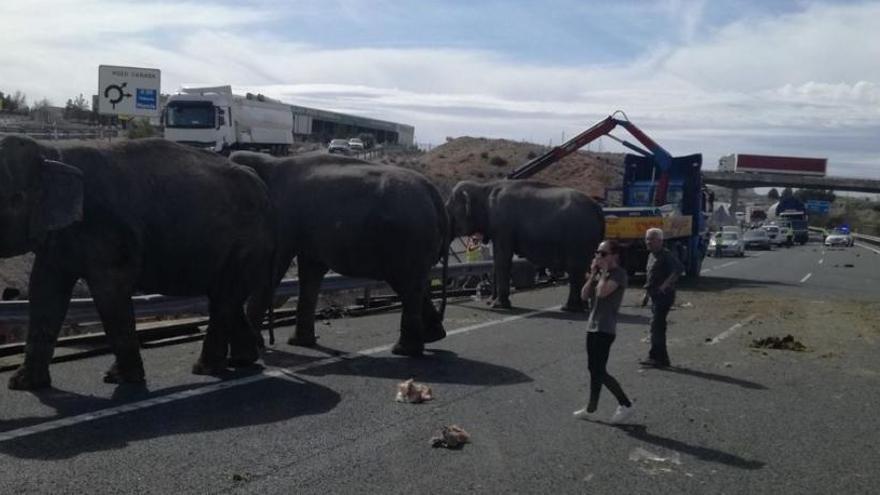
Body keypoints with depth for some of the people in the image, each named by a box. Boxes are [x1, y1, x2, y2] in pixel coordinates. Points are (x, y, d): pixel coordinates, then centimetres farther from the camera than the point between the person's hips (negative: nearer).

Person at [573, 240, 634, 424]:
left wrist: (604, 271, -16)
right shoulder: (600, 273, 14)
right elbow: (584, 295, 6)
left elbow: (602, 292, -29)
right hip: (593, 327, 9)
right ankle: (590, 409, 18)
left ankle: (625, 405, 6)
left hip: (605, 329, -9)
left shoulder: (618, 274, -12)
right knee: (594, 369, 11)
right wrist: (593, 274, -2)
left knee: (599, 371, -6)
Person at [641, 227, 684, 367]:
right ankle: (662, 358, 19)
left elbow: (679, 268, -27)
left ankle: (656, 357, -7)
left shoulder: (666, 255, -12)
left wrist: (666, 284, -30)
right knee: (658, 326, 12)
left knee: (656, 326, -11)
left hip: (664, 296, -10)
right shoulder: (651, 256, 16)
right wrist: (646, 294, 23)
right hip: (655, 296, 10)